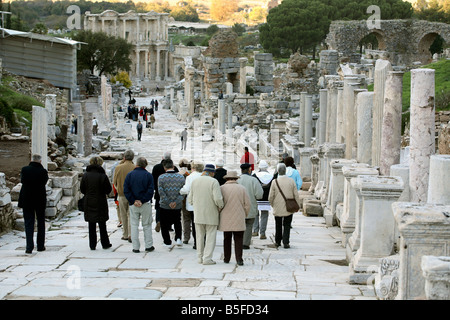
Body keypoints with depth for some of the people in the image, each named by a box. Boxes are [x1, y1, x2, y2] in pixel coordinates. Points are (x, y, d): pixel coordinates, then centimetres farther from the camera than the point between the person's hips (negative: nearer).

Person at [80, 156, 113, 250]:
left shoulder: (85, 175, -2)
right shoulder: (103, 175, -12)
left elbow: (82, 189, 3)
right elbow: (108, 189, -8)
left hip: (89, 203, 2)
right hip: (101, 203, -2)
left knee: (91, 226, 8)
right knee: (102, 225, 9)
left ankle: (92, 245, 9)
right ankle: (105, 244, 15)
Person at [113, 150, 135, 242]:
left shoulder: (118, 168, -7)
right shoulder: (136, 168, -10)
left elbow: (114, 182, 5)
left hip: (121, 194, 1)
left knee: (123, 215, 12)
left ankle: (125, 235, 17)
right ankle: (131, 234, -10)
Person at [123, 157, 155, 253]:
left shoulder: (130, 175, 0)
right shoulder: (148, 175, -4)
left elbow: (126, 190, -6)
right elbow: (150, 191, -11)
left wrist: (133, 201, -7)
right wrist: (142, 200, -10)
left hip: (133, 205, 1)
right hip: (146, 205, -1)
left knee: (134, 225, 7)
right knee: (147, 225, 10)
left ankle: (135, 247, 5)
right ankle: (148, 246, 12)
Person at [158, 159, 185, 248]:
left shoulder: (161, 177, -10)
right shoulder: (181, 177, -3)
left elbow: (161, 192, -14)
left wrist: (169, 203, -11)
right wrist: (176, 202, -9)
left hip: (164, 206, -2)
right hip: (178, 207, 2)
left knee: (165, 225, 12)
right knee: (177, 223, 23)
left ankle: (167, 242, 14)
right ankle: (178, 238, 8)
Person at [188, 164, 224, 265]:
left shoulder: (195, 181, 3)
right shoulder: (214, 182, -11)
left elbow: (190, 199, 7)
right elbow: (218, 199, -19)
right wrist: (220, 206, 1)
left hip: (198, 214, 4)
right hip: (211, 215, -4)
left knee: (200, 236, 14)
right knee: (210, 236, 2)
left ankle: (200, 257, 17)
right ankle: (207, 258, -2)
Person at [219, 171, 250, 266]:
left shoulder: (222, 188, -2)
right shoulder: (242, 189, 1)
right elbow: (247, 204, 1)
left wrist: (219, 214, 12)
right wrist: (245, 215, 16)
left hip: (226, 219, 0)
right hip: (239, 219, 0)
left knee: (227, 239, 11)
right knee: (238, 239, 1)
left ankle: (226, 258, 17)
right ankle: (239, 259, -7)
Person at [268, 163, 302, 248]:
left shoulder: (275, 182, -10)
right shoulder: (291, 181, -6)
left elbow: (271, 196, -6)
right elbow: (296, 195, -2)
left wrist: (272, 204, 13)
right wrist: (298, 205, 10)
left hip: (278, 208, 0)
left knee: (278, 225, 15)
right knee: (286, 225, 6)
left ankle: (277, 242, 23)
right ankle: (286, 242, -2)